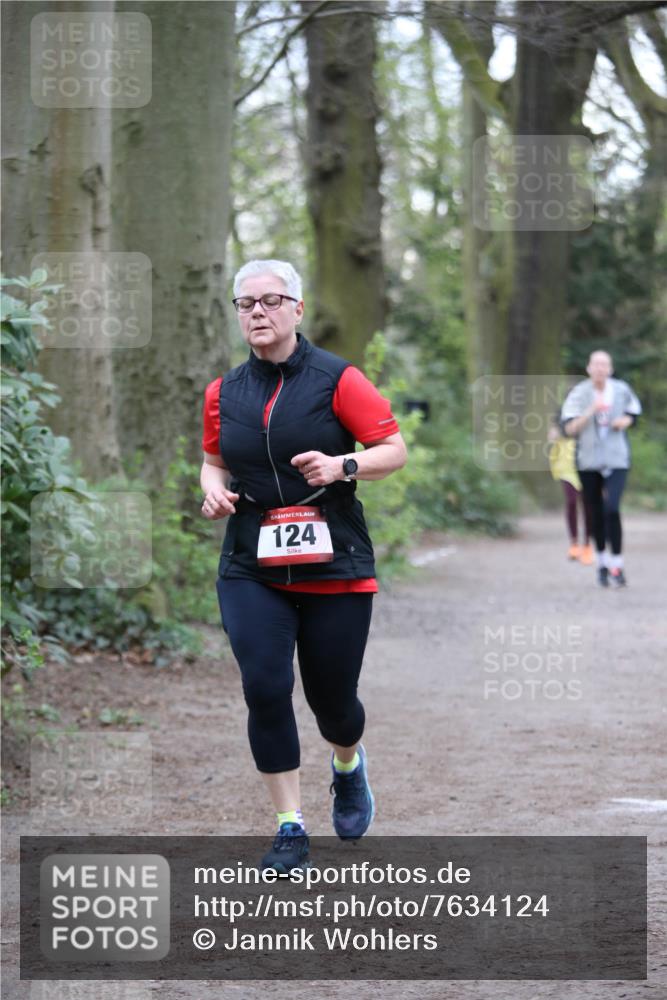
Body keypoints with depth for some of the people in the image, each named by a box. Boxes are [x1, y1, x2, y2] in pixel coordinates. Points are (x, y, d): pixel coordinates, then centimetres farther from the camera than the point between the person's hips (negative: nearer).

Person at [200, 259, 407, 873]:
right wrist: (214, 489, 1)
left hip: (335, 567, -2)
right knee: (265, 689, -12)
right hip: (251, 569, 2)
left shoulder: (336, 379, -5)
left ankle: (349, 767, 44)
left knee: (332, 700, 7)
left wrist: (343, 466, -21)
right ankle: (291, 829, -1)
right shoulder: (224, 392, 7)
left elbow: (395, 449, -3)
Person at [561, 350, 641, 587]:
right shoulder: (578, 394, -5)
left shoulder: (622, 390, 1)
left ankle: (617, 565, -11)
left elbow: (633, 412, 19)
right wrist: (591, 411, -23)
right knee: (597, 513, 8)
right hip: (588, 461, 0)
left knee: (611, 508, -17)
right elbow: (570, 429, -11)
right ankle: (602, 562, 27)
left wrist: (625, 421, -3)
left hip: (616, 460, 0)